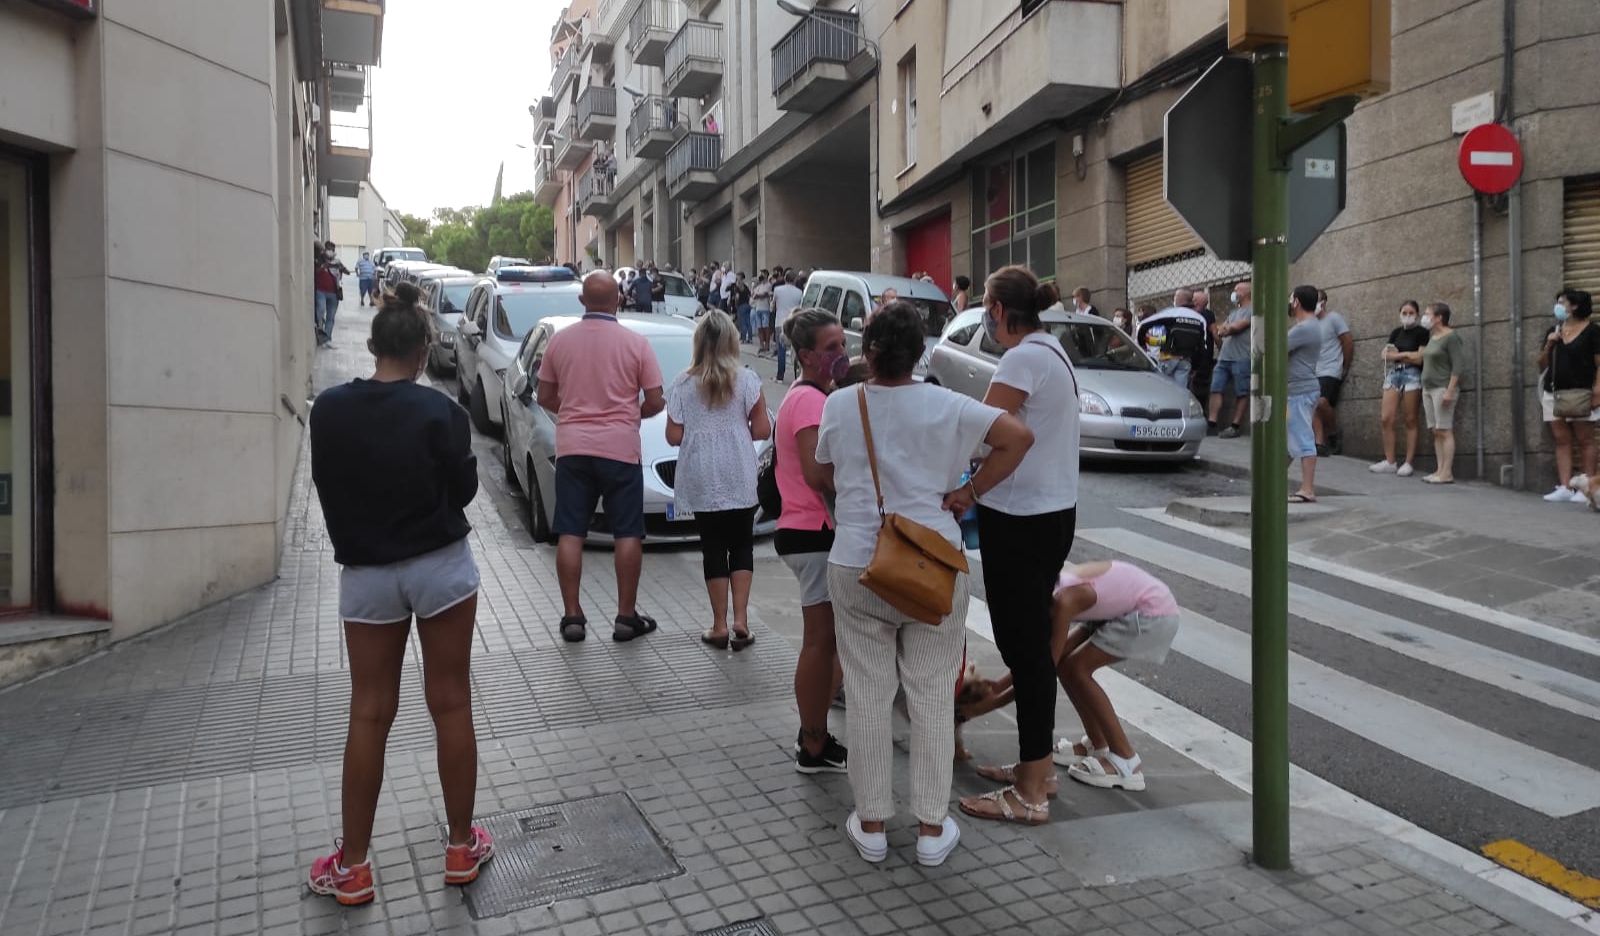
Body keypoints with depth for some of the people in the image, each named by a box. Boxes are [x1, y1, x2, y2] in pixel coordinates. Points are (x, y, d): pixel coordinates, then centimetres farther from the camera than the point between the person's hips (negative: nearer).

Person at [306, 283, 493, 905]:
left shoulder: (328, 410, -4)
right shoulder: (438, 411, -13)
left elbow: (327, 488, 5)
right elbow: (463, 489, -5)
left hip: (365, 575, 3)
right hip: (440, 567, -2)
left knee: (368, 714, 10)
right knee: (451, 705, 7)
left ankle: (352, 866, 18)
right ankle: (461, 848, 19)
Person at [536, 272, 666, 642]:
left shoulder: (559, 340, 2)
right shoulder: (636, 343, -5)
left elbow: (545, 397, 8)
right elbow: (655, 402, -3)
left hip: (572, 447, 2)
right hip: (620, 447, -2)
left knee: (570, 533, 7)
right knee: (627, 534, 6)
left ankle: (572, 616, 9)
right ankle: (626, 616, 10)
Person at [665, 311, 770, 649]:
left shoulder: (683, 384, -2)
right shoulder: (747, 379, -4)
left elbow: (674, 436, -2)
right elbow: (762, 430, -4)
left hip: (702, 481, 0)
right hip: (740, 479, 0)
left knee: (713, 548, 8)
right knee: (742, 545, 11)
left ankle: (720, 626, 10)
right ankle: (740, 620, 3)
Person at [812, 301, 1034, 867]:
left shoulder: (839, 406, -1)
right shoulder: (945, 405, -6)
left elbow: (821, 478, 11)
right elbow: (1018, 436, -12)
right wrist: (968, 493, -5)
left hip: (856, 565, 1)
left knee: (868, 695, 10)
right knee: (932, 695, 8)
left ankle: (871, 826, 19)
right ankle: (932, 829, 17)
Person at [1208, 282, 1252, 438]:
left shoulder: (1251, 310, -2)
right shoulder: (1233, 312, 26)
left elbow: (1237, 327, -13)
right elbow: (1220, 329, 18)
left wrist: (1224, 330, 5)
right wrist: (1225, 329, -5)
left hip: (1241, 359, -8)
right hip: (1224, 357, 8)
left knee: (1242, 393, -3)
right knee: (1216, 389, 0)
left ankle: (1235, 426, -4)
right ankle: (1211, 422, 0)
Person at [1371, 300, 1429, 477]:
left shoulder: (1422, 332, 0)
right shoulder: (1396, 333, 17)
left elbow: (1419, 358, -8)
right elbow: (1386, 354, 5)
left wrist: (1398, 354, 2)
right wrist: (1408, 356, -6)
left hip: (1412, 375, -5)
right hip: (1393, 374, 5)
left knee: (1410, 421, -2)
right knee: (1386, 419, -3)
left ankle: (1408, 463, 1)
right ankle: (1390, 462, 2)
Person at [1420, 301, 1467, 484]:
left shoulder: (1451, 337, -9)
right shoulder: (1432, 337, 15)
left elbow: (1458, 366, -14)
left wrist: (1449, 391, -20)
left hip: (1443, 388, -8)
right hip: (1428, 388, 8)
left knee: (1445, 431, -8)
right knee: (1436, 432, 6)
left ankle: (1447, 473, -8)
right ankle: (1439, 470, 7)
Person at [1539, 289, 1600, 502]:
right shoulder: (1553, 331, 16)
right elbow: (1542, 365, 17)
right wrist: (1548, 345, 1)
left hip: (1580, 394, -5)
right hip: (1554, 394, 5)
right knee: (1562, 440, 2)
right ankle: (1565, 487, 1)